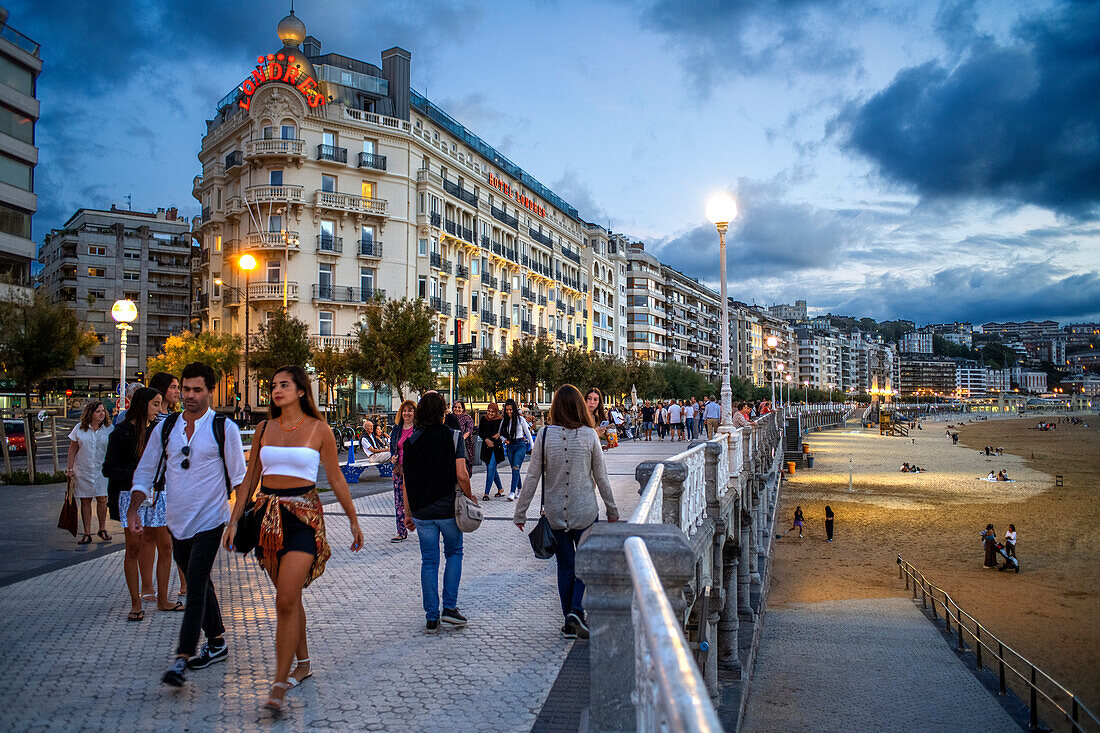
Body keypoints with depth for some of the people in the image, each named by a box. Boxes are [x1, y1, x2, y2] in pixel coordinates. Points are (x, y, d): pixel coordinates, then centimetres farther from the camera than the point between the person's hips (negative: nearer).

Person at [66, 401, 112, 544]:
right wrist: (70, 468, 2)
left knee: (102, 499, -3)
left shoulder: (109, 429, 1)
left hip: (102, 469, 0)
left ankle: (102, 529, 15)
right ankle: (87, 534, 10)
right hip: (83, 470, 0)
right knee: (85, 500, 3)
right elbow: (72, 449, 6)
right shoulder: (79, 428, 1)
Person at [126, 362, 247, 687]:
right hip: (177, 522, 5)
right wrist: (133, 509, 1)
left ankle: (182, 659, -7)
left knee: (196, 587, -10)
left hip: (210, 521, -5)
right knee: (199, 585, 15)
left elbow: (238, 477, -2)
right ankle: (216, 642, 29)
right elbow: (145, 472, 12)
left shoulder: (224, 428, -5)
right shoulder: (165, 428, 6)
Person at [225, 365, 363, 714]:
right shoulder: (264, 429, 8)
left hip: (303, 514, -4)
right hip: (268, 513, 5)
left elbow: (336, 479, 3)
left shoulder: (319, 429, -3)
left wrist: (354, 520, 6)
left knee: (286, 600, -12)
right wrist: (234, 520, 8)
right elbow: (250, 478, 13)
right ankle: (303, 664, 31)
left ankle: (279, 684, -5)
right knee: (289, 597, 14)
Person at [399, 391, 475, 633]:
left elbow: (406, 481, 2)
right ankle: (450, 607, 10)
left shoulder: (410, 441, 1)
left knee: (429, 561, 10)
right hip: (448, 509, -2)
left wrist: (408, 512, 11)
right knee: (454, 553, 18)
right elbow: (461, 475, -15)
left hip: (422, 511, 2)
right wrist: (470, 496, 3)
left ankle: (432, 618, 13)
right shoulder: (453, 437, -8)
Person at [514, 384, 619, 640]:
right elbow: (601, 477, -1)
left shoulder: (545, 435, -7)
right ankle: (577, 610, -6)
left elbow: (532, 477, -5)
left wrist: (520, 512, 3)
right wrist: (612, 509, 11)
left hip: (555, 513, 1)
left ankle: (570, 624, 17)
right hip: (585, 512, -1)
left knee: (565, 566, 13)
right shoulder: (589, 435, -7)